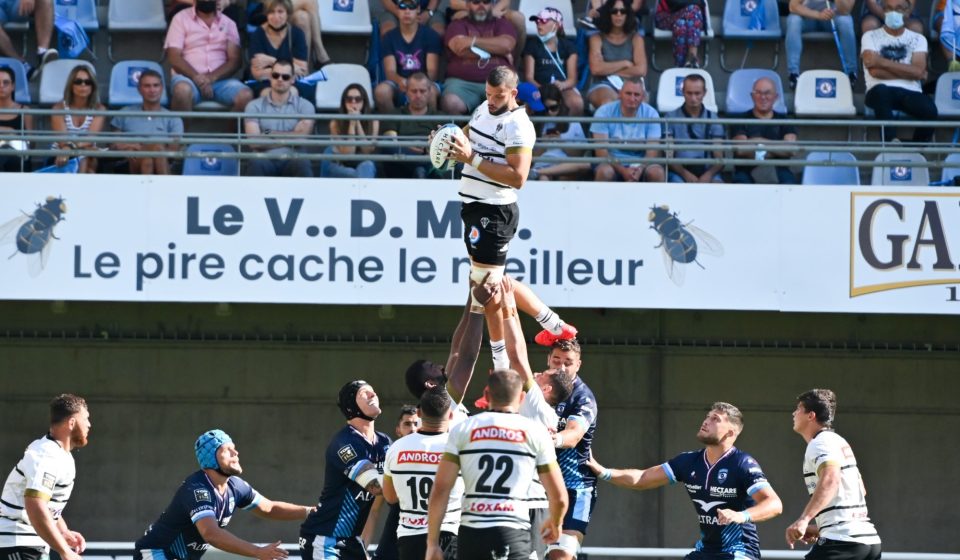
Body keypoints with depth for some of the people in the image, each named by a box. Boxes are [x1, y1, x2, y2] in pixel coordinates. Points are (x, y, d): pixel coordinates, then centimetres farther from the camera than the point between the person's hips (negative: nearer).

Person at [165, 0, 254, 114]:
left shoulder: (228, 23, 13)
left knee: (246, 96, -29)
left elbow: (235, 60, 2)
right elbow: (174, 57, -3)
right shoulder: (181, 18, 6)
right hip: (189, 77, -2)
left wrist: (212, 77, -16)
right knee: (183, 90, -38)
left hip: (220, 79, 2)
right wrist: (197, 78, -19)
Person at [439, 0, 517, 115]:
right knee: (451, 103, -34)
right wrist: (495, 49, 0)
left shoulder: (502, 24, 18)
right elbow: (460, 49, -5)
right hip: (462, 81, -1)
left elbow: (506, 45, -3)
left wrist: (474, 41, -2)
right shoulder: (458, 25, 14)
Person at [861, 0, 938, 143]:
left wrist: (883, 62, -6)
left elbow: (918, 72, -2)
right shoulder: (871, 37, 11)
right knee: (881, 91, -40)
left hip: (910, 92, 2)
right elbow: (875, 71, -4)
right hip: (881, 92, -2)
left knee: (929, 110, -32)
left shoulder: (918, 39, 15)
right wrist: (907, 72, -2)